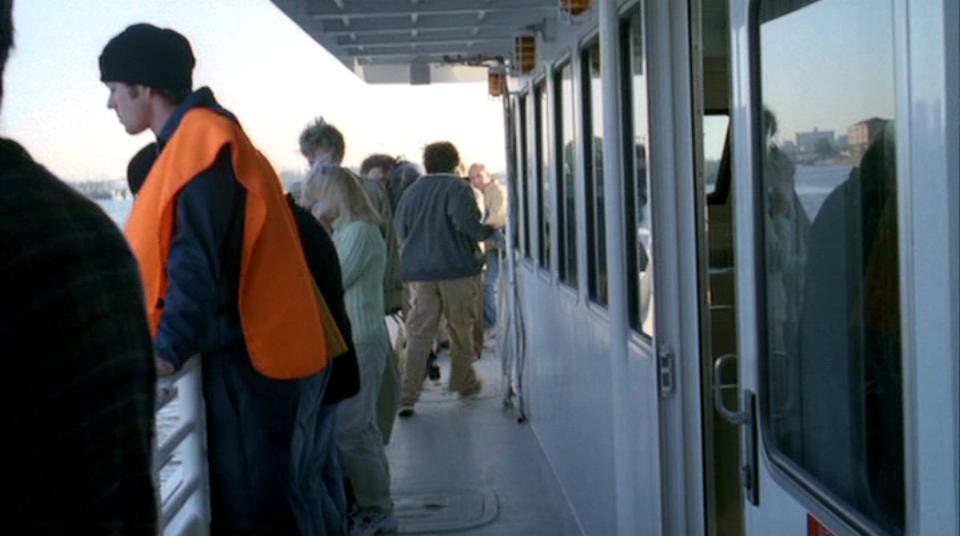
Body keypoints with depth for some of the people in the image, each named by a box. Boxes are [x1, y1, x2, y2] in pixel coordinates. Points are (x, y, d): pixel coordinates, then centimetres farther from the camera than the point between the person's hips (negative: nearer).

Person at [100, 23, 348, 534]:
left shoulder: (200, 140, -12)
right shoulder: (198, 138, 17)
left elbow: (198, 259, -22)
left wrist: (169, 350, -27)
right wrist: (164, 338, 24)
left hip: (250, 355, -10)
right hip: (255, 348, 10)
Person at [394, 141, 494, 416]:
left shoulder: (412, 192, 10)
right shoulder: (458, 187, -5)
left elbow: (401, 231, 15)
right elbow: (467, 223, -18)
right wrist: (489, 232, -1)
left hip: (419, 271, 4)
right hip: (457, 268, -3)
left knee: (418, 332, 0)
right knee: (461, 327, 14)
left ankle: (407, 394, -10)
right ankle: (464, 381, 27)